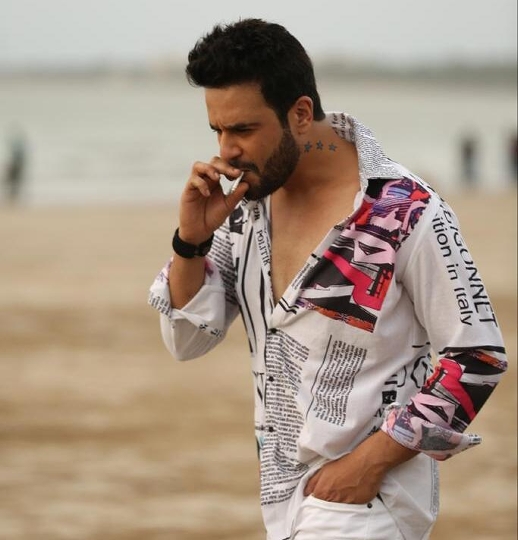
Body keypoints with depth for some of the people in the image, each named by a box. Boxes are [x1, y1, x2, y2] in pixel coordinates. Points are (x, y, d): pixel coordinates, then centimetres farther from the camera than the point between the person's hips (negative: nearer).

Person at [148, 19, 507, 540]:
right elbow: (187, 339, 6)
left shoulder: (404, 214, -16)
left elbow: (478, 356, -12)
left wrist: (368, 462, -17)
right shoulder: (248, 203, 3)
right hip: (283, 496, 7)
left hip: (366, 497, -6)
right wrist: (192, 240, -12)